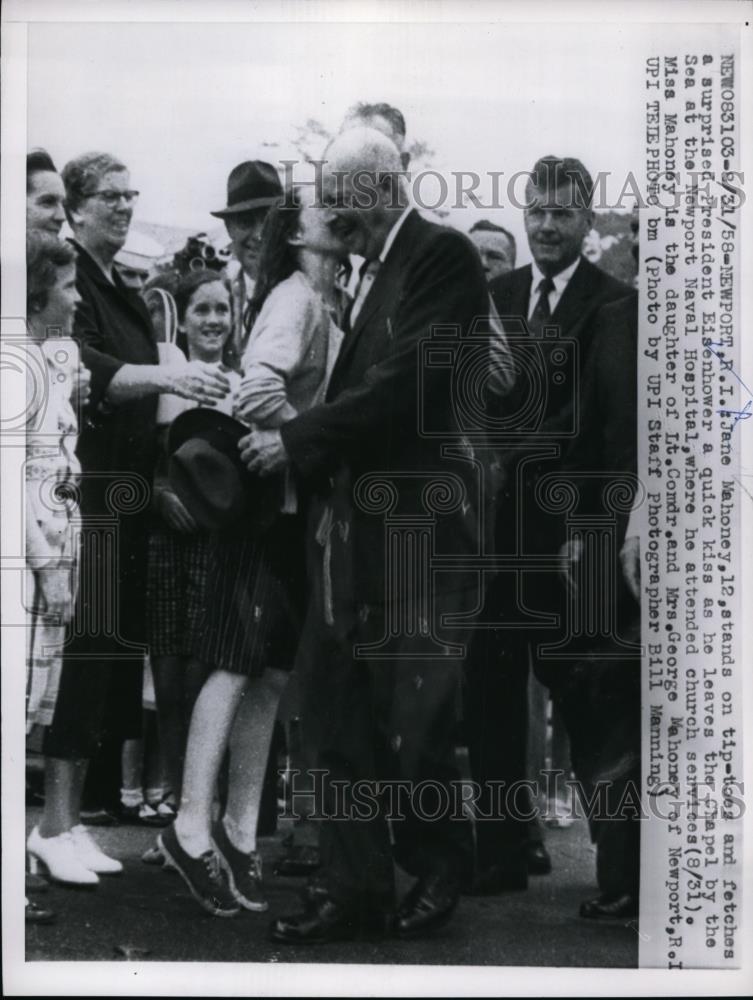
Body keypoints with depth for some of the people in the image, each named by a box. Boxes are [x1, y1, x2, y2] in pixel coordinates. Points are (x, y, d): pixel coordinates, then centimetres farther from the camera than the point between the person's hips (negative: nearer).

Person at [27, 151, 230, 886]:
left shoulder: (124, 294, 18)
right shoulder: (65, 279, -7)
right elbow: (82, 369, -24)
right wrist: (164, 375, -36)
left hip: (125, 500, 8)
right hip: (80, 494, -8)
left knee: (108, 657, 8)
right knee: (81, 652, -8)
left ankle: (71, 818, 16)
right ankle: (54, 826, -2)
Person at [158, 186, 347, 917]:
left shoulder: (324, 305, 15)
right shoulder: (294, 295, -10)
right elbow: (259, 390, -24)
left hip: (298, 507, 8)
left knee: (270, 674, 9)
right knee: (237, 667, -7)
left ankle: (239, 830, 15)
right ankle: (192, 828, -2)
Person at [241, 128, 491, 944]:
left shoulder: (441, 255, -9)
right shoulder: (372, 271, 16)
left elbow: (404, 385, -18)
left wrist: (296, 441, -15)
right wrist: (293, 436, 2)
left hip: (417, 517, -8)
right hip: (351, 521, 8)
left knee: (413, 715, 2)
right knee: (336, 706, 7)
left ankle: (435, 875, 22)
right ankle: (354, 887, 16)